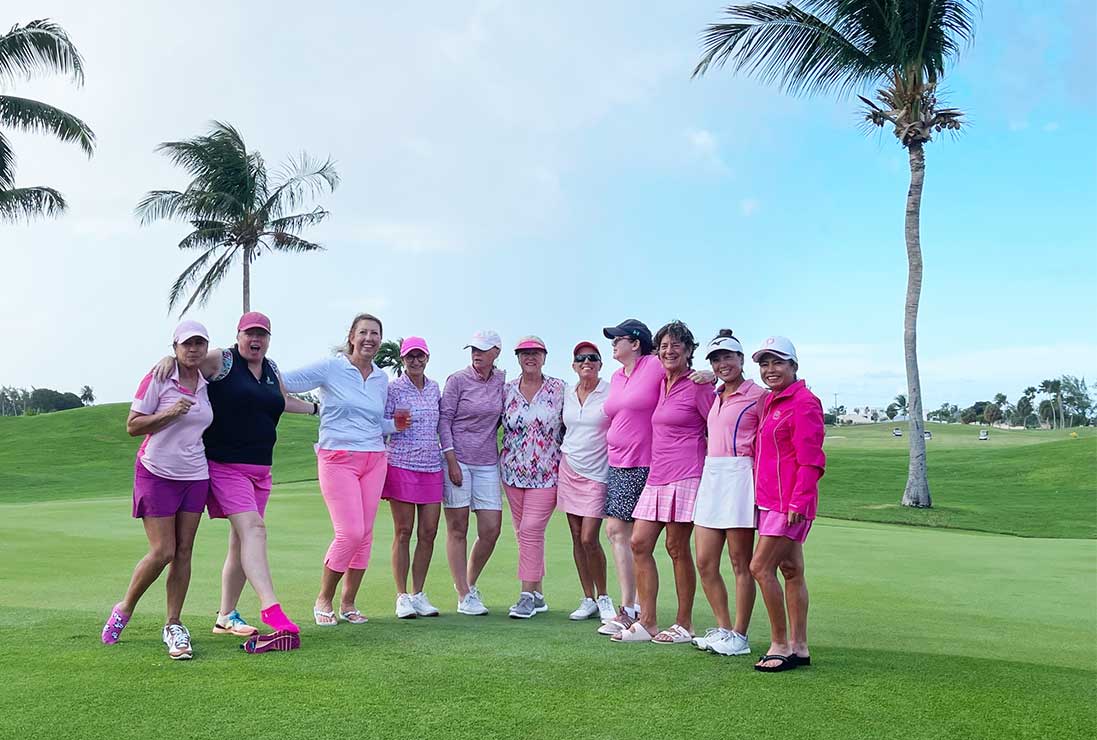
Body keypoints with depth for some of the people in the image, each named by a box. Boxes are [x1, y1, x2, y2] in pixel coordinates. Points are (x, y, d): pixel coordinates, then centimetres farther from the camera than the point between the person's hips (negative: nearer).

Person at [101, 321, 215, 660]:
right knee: (162, 552, -7)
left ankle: (173, 626, 10)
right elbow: (132, 426, -8)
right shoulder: (157, 380, -9)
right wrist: (169, 413, -21)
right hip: (157, 474, -5)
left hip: (195, 476, 5)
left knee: (183, 552, 2)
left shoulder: (205, 384, 7)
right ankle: (124, 609, 18)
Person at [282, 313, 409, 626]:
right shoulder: (331, 368, -3)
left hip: (374, 460, 5)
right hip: (338, 459, -5)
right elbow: (283, 382, -4)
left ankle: (348, 603, 17)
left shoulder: (381, 378, 13)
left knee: (365, 534, 3)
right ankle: (323, 600, 10)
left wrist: (395, 425, 7)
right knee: (350, 532, -12)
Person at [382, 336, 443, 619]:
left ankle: (418, 594, 14)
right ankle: (402, 596, 7)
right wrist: (396, 422, -17)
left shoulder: (435, 388, 13)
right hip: (401, 465, -4)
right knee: (403, 532, -1)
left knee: (428, 533, 3)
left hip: (432, 466, 5)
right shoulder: (393, 389, -1)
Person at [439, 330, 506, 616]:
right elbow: (444, 419, -4)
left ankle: (469, 583, 24)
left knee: (491, 530, 2)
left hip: (488, 462, 4)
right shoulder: (457, 380, -3)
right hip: (457, 460, -4)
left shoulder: (501, 381, 8)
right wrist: (451, 460, -10)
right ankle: (463, 596, 10)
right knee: (457, 529, 1)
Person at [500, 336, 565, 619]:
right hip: (513, 471, 4)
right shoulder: (507, 390, 5)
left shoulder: (558, 388, 0)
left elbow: (569, 427, 5)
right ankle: (538, 595, 17)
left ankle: (527, 595, -5)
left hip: (546, 473, -3)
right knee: (524, 532, 8)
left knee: (531, 530, -12)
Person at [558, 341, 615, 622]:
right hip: (569, 469, 5)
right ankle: (588, 599, 16)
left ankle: (603, 597, 10)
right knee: (577, 538, 6)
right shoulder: (566, 393, 8)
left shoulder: (611, 393, -6)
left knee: (589, 539, -9)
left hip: (597, 472, -5)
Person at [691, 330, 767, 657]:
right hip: (710, 476, 7)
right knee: (705, 562, 7)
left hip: (740, 477, -7)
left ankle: (739, 636, 9)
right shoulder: (715, 397, 18)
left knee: (740, 563, 0)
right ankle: (722, 628, 21)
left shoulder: (758, 395, -4)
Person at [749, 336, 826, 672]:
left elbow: (810, 460, -16)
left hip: (790, 502, -9)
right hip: (770, 501, 9)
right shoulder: (770, 403, 17)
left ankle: (780, 645, 0)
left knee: (760, 567, -10)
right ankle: (799, 647, 17)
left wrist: (799, 501, -21)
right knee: (791, 570, 11)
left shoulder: (804, 402, -11)